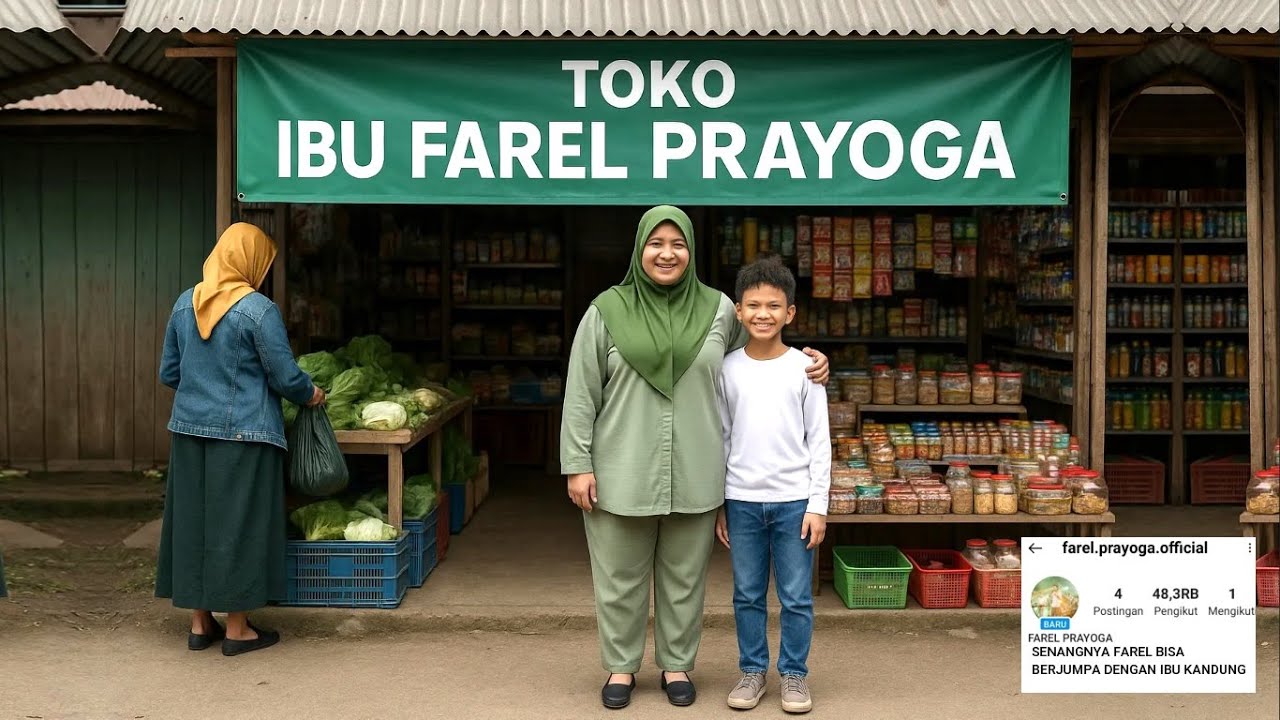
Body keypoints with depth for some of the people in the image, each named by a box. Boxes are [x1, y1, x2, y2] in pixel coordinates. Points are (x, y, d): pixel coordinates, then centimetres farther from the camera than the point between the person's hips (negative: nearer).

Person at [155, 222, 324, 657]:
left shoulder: (185, 303, 5)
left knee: (193, 520, 13)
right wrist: (311, 395, 8)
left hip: (189, 429, 6)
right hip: (243, 433, -6)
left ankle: (200, 624, 23)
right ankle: (237, 630, 12)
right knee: (238, 524, 3)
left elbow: (168, 372, 12)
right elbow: (286, 377, -11)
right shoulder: (258, 309, -13)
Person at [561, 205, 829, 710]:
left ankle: (677, 664, 30)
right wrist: (577, 464, -5)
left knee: (684, 579, 12)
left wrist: (806, 362, 4)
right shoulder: (608, 310, -1)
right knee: (620, 578, 10)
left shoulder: (719, 309, 5)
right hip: (622, 474, -1)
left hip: (694, 476, 2)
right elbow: (581, 394, -1)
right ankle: (620, 666, 27)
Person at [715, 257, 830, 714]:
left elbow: (819, 440, 0)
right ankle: (752, 670, 24)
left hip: (794, 499, -1)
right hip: (741, 500, 2)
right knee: (747, 595, 10)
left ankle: (794, 673, 20)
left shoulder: (803, 367, -2)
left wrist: (818, 505, -4)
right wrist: (719, 505, 5)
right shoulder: (728, 368, 2)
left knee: (796, 597, 5)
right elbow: (721, 439, 7)